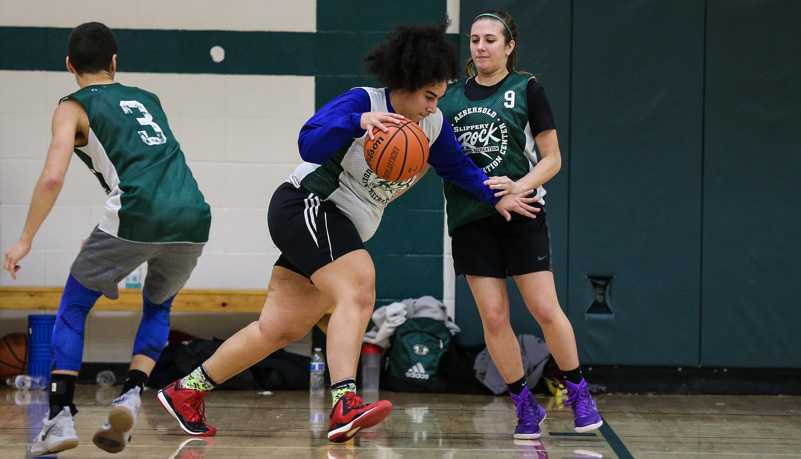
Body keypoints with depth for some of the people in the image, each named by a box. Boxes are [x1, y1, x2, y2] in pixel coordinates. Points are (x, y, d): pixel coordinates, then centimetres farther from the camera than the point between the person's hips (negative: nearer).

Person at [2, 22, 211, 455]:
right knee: (157, 308, 29)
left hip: (137, 216, -4)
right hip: (192, 216, 4)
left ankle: (60, 416, 2)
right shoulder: (147, 99, 28)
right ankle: (130, 395, 7)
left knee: (73, 308, 15)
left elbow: (53, 177, -3)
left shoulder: (74, 107, 11)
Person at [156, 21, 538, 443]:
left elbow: (457, 166, 24)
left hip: (339, 233, 9)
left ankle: (186, 391, 17)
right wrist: (359, 121, -38)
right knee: (358, 290, -29)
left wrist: (496, 198, 16)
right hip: (306, 206, -9)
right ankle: (344, 406, -42)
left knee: (279, 329, 8)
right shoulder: (363, 102, -14)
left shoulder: (433, 126, 8)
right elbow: (310, 144, -25)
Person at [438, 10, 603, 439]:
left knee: (546, 310, -6)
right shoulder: (450, 96, 10)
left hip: (521, 213, -2)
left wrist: (518, 187, -15)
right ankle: (525, 406, 10)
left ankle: (579, 393, 13)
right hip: (469, 217, 2)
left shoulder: (526, 89, 1)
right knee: (493, 317, -3)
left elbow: (552, 159, 2)